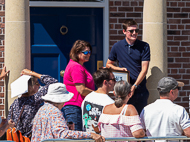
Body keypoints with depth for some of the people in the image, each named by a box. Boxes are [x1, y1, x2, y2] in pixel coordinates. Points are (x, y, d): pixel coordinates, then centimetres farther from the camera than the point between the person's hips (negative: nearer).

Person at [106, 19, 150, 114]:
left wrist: (134, 86, -13)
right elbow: (108, 64, 18)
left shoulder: (144, 46, 2)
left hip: (140, 90, 0)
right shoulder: (117, 46, 7)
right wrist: (120, 69, -3)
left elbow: (144, 69, -3)